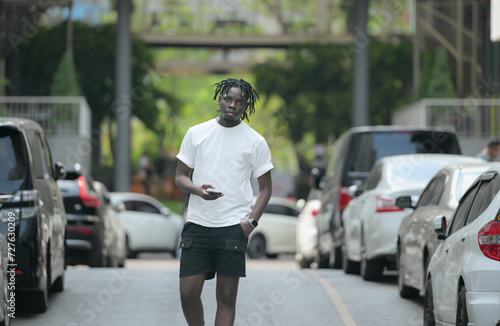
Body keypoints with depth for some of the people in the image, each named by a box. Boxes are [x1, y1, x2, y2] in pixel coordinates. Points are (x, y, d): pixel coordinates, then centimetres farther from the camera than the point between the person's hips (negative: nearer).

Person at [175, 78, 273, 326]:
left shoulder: (255, 142, 4)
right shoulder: (196, 133, 8)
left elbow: (265, 187, 8)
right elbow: (180, 176, 12)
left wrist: (251, 222, -7)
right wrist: (198, 190, -11)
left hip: (233, 228, -2)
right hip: (197, 224, 2)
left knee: (227, 297, -1)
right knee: (188, 293, -3)